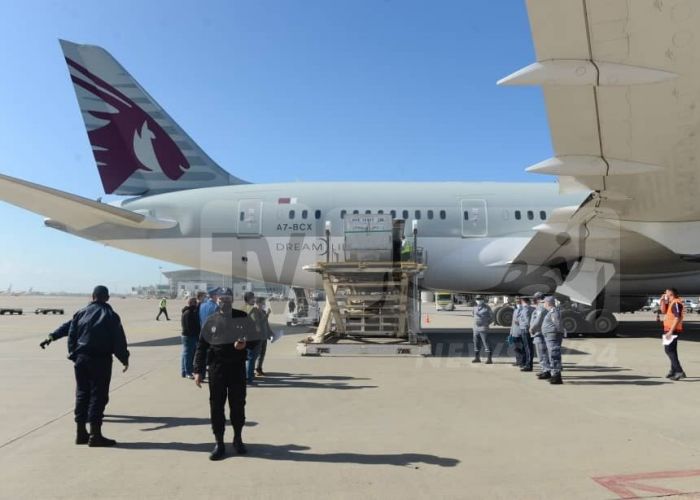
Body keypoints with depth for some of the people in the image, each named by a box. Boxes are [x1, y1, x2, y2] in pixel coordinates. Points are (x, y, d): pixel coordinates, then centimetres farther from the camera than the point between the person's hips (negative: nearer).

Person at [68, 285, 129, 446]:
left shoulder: (80, 313, 7)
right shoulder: (110, 315, -6)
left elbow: (72, 336, 9)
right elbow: (119, 339, -7)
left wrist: (74, 356, 17)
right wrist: (124, 358, 3)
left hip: (81, 359, 5)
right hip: (101, 360, -5)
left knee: (82, 394, 13)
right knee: (98, 395, -1)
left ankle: (81, 433, 19)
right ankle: (95, 434, -2)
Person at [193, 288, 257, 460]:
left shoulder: (242, 317, 2)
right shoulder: (211, 320, 3)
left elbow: (254, 338, 5)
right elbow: (201, 346, 3)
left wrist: (244, 343, -18)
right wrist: (198, 370, -3)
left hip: (237, 367, 0)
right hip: (216, 368, 0)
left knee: (238, 404, 8)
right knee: (216, 406, 3)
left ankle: (238, 439, 26)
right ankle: (219, 443, 15)